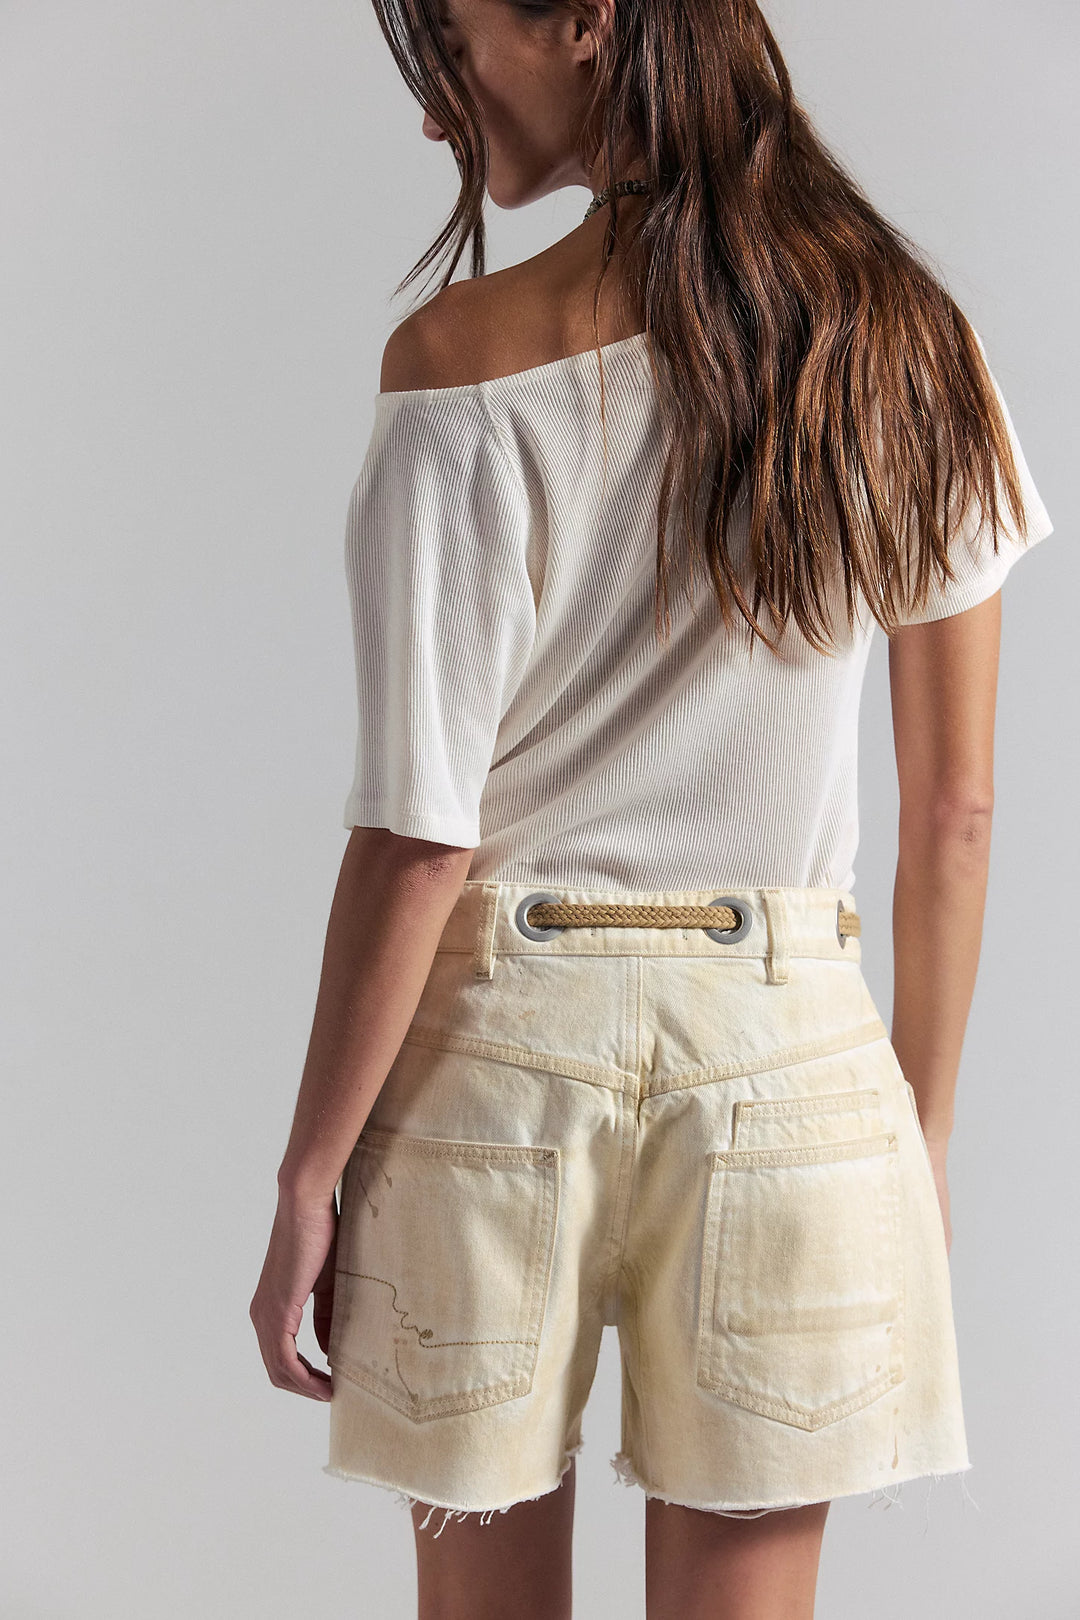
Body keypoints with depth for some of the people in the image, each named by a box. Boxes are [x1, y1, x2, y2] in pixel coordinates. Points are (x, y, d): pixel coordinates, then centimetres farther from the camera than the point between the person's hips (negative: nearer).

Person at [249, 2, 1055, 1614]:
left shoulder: (467, 360, -13)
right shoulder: (911, 345, 0)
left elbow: (418, 835, -13)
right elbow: (955, 810, 4)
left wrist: (308, 1176, -3)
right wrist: (922, 1131, 14)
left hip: (496, 1048, -2)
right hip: (788, 1051, 3)